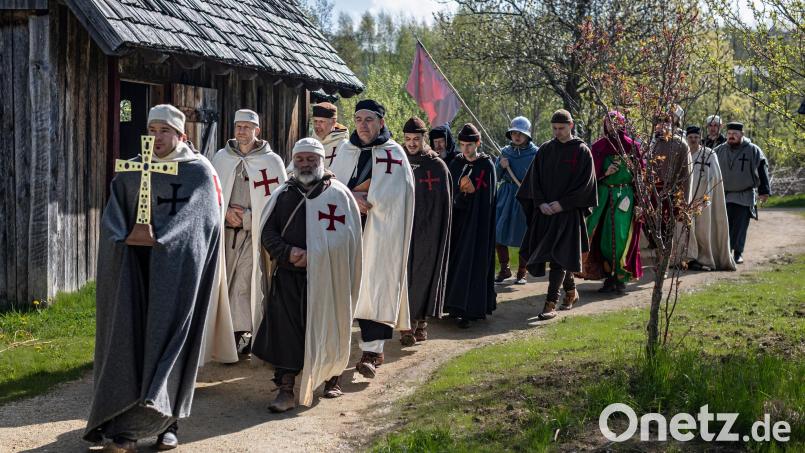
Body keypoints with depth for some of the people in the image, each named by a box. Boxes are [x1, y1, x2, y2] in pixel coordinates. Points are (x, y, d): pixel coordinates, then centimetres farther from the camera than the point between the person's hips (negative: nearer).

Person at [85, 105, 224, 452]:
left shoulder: (199, 172, 0)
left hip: (179, 268, -2)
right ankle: (126, 425, 1)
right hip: (135, 267, 3)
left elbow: (202, 220, -11)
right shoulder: (130, 171, 10)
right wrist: (127, 237, -20)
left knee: (171, 338, -2)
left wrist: (155, 237, -20)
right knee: (131, 338, -2)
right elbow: (111, 219, 2)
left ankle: (167, 422, 7)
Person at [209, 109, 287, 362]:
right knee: (225, 282, 1)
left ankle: (242, 333, 1)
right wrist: (225, 212, -4)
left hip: (255, 232, -3)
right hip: (226, 230, 3)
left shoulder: (271, 160, 0)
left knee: (244, 284, -7)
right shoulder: (221, 158, 10)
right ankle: (238, 333, 9)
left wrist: (247, 216, -6)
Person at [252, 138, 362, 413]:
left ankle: (332, 377, 29)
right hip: (289, 276, 2)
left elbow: (348, 237, -3)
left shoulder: (338, 193, 1)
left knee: (329, 328, 7)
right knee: (285, 330, -6)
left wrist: (314, 256, -14)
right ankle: (286, 389, -2)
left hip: (328, 277, -2)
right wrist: (288, 252, -10)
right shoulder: (283, 194, 11)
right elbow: (267, 232, 10)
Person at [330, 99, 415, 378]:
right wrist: (354, 198, -14)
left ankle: (372, 351, -8)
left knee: (375, 287, -8)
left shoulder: (393, 154, -4)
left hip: (379, 234, -5)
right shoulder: (346, 151, 11)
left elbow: (386, 197, -14)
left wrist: (351, 194, -8)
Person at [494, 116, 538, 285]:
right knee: (497, 234, 1)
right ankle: (504, 270, 17)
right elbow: (496, 177, 12)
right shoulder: (505, 152, 7)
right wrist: (501, 166, -6)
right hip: (506, 195, 4)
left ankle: (521, 273, 19)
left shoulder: (535, 154, -5)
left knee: (524, 237, 4)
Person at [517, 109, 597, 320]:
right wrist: (540, 203, -7)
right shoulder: (545, 149, 7)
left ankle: (551, 303, -8)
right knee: (560, 256, 12)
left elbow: (585, 184, -7)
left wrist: (562, 204, -13)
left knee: (558, 257, -9)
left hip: (568, 212, -5)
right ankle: (571, 291, 33)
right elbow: (534, 178, 7)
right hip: (544, 211, 5)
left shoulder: (582, 151, -4)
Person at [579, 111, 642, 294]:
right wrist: (605, 173, -12)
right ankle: (609, 277, 9)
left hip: (625, 196, -2)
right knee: (604, 236, 0)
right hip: (603, 196, 2)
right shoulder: (599, 146, 6)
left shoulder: (632, 147, 3)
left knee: (621, 237, -6)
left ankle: (620, 278, 3)